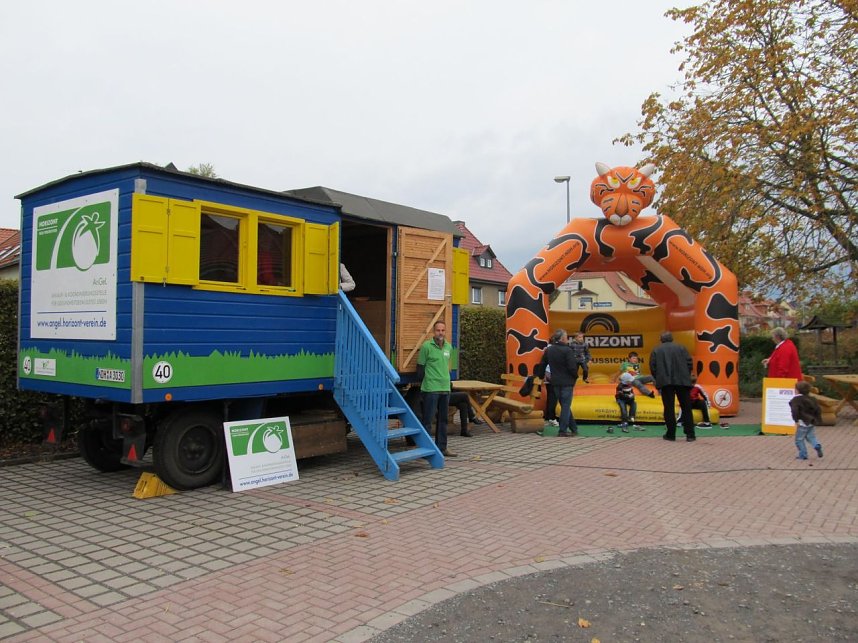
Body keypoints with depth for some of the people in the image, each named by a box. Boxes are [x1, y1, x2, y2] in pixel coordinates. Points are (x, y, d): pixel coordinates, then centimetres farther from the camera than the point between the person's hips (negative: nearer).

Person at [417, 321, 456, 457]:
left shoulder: (449, 347, 10)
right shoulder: (426, 346, -9)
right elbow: (420, 367, -4)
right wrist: (424, 384, 1)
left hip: (445, 388, 7)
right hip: (431, 389, -6)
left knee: (443, 419, 12)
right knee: (428, 419, -2)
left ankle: (442, 447, 21)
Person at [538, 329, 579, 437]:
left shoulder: (548, 350, 4)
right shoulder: (567, 350, -15)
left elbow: (542, 365, 10)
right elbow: (572, 367, -17)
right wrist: (575, 376, 1)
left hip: (555, 382, 6)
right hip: (567, 382, -6)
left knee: (565, 405, 16)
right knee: (566, 406, 1)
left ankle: (573, 429, 23)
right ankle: (562, 431, 2)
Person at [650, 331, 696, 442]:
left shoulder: (656, 350, 9)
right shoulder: (681, 348, 11)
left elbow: (652, 367, 2)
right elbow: (690, 363, 4)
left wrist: (659, 379, 15)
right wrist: (686, 376, 16)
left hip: (665, 382, -1)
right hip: (682, 381, 1)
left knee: (669, 408, 3)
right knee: (686, 408, 7)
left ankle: (671, 434, 3)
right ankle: (690, 434, 5)